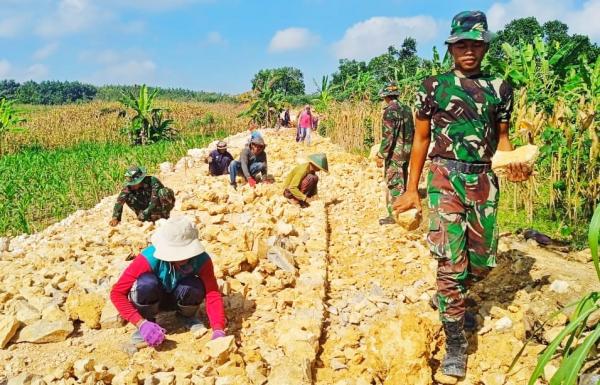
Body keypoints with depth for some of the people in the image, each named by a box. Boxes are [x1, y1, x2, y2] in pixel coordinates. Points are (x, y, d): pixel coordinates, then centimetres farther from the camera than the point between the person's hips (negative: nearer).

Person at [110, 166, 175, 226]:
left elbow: (155, 202, -31)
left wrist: (144, 214, -32)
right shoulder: (130, 187, -15)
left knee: (163, 192, -32)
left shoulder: (153, 181, -25)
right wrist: (115, 217, -34)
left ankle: (165, 217, -15)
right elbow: (120, 201, -24)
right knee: (128, 197, -16)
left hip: (161, 208, -4)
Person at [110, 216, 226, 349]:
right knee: (146, 283, -37)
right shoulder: (149, 258, -34)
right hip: (152, 298, -1)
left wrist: (218, 330, -50)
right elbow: (117, 293, -32)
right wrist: (142, 323, -43)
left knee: (195, 286, -33)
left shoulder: (201, 259, -28)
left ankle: (188, 316, 0)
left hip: (177, 297, 2)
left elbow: (212, 294, -34)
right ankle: (148, 321, -8)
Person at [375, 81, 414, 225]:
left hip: (395, 153, -8)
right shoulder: (407, 109, 9)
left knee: (394, 184, -1)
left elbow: (388, 136, -21)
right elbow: (412, 132, 15)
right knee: (401, 183, 18)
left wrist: (381, 155, -15)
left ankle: (394, 215, 3)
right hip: (406, 152, 8)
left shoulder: (390, 111, -17)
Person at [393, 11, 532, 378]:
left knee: (483, 261, 12)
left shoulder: (500, 88, 8)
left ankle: (447, 300, 42)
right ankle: (455, 342, 5)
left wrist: (515, 163, -7)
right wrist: (412, 189, 2)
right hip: (446, 178, -3)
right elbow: (421, 139, 5)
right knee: (452, 261, -7)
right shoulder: (433, 86, 1)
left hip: (485, 181, 4)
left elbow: (502, 137, 15)